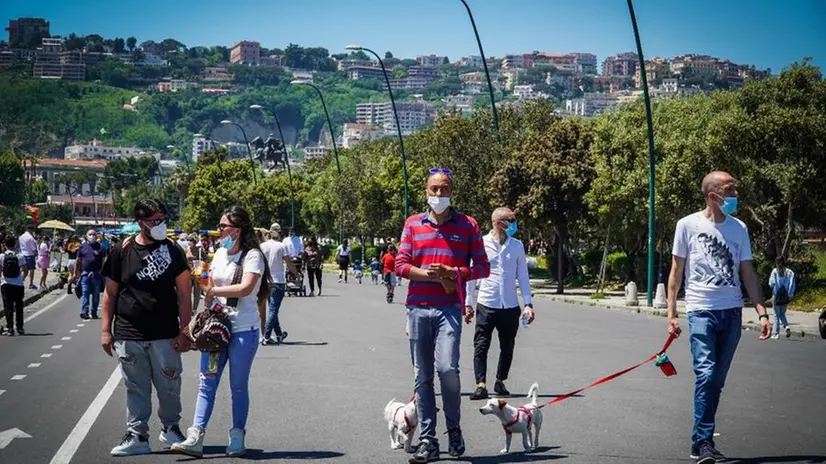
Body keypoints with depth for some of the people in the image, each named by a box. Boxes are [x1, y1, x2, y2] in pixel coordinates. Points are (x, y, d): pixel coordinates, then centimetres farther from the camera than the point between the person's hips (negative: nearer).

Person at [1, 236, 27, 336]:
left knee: (8, 307, 4)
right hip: (18, 284, 1)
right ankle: (19, 328, 15)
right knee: (19, 306, 13)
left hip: (5, 284, -1)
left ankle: (10, 328, 0)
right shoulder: (20, 256, -4)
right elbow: (25, 270, -3)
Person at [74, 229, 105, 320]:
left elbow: (104, 260, 4)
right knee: (85, 293, -6)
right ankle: (84, 311, -11)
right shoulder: (83, 246, 8)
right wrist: (75, 273, 7)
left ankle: (93, 312, 14)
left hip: (96, 274, 0)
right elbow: (78, 261, 10)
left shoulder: (100, 247, 5)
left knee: (96, 294, 6)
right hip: (85, 273, 0)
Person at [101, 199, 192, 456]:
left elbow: (183, 294, 1)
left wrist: (184, 330, -4)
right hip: (129, 336, 0)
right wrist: (106, 329, 3)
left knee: (169, 386, 7)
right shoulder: (122, 251, 2)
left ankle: (170, 428, 27)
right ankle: (137, 435, 13)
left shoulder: (173, 250, 1)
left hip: (165, 336, 0)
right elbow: (110, 294, 7)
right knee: (136, 388, 6)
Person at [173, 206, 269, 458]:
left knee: (239, 387, 4)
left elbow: (245, 288, -23)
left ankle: (237, 439, 15)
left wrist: (214, 291, -14)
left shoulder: (252, 256, -10)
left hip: (243, 331, -6)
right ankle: (195, 439, -3)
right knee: (207, 384, 0)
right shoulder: (220, 253, 11)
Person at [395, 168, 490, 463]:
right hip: (418, 308, 2)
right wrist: (434, 276, -11)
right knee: (422, 376, 4)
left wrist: (453, 273, -11)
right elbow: (400, 265, 3)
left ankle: (454, 428, 6)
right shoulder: (413, 224, 10)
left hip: (449, 308, -2)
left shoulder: (467, 225, 7)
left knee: (447, 368, -18)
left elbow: (482, 267, 5)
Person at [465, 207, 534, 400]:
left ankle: (500, 382, 25)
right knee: (481, 346, -7)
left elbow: (523, 275, 10)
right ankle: (481, 385, -6)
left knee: (507, 348, 10)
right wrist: (468, 303, 5)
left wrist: (528, 304, 4)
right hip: (487, 305, -3)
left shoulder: (517, 245, 7)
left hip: (510, 306, 3)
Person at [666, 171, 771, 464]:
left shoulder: (739, 228, 9)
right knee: (706, 374, -15)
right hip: (701, 310, -4)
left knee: (717, 380, 7)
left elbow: (748, 273, 11)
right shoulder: (688, 225, -1)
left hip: (732, 313, 4)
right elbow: (676, 271, 3)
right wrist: (671, 313, -2)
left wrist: (762, 312, 2)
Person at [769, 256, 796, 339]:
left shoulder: (775, 271, -8)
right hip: (786, 297, 3)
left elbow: (771, 283, -10)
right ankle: (786, 326, -3)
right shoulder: (789, 272, -2)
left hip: (777, 296, -3)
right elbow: (793, 285, -4)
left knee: (777, 315, 8)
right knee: (782, 314, 21)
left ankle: (776, 333, 6)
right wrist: (791, 295, 4)